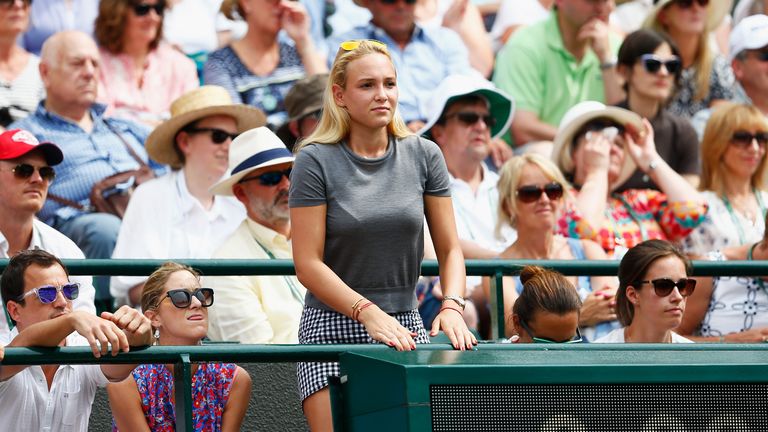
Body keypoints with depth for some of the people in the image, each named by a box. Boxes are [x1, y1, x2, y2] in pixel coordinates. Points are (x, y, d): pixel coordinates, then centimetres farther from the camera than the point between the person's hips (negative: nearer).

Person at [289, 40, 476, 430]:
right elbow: (308, 265, -9)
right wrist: (369, 314, -20)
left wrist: (451, 307, -12)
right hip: (333, 325, -3)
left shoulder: (423, 156, 6)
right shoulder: (316, 161, -4)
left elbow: (450, 250, 7)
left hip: (406, 327, 3)